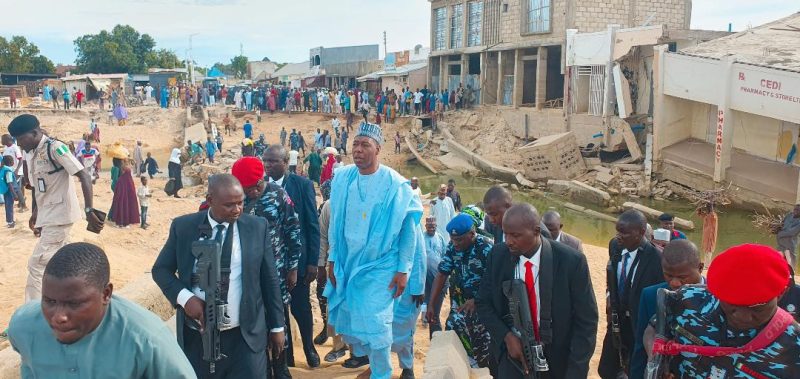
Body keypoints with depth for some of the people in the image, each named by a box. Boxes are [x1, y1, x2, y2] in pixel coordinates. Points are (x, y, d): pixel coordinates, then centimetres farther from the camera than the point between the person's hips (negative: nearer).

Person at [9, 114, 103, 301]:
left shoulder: (55, 148, -16)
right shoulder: (30, 156, 10)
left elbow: (84, 177, -22)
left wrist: (89, 211, -28)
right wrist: (35, 214, 16)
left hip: (60, 215, -8)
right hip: (46, 216, 8)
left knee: (36, 264, -8)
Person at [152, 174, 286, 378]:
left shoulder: (257, 227, -2)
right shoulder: (183, 227, -2)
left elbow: (270, 279, 3)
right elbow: (161, 269, 6)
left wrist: (276, 326, 6)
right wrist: (184, 297, -12)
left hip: (245, 336, -1)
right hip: (196, 336, 1)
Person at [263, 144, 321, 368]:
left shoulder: (302, 184, -7)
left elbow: (312, 225, -6)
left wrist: (312, 261, -8)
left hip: (297, 259, -2)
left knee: (301, 308, 11)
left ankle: (309, 348, 35)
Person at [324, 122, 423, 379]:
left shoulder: (395, 184, -13)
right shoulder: (342, 178, -1)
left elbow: (409, 228, -8)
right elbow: (335, 222, 6)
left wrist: (403, 269, -9)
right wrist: (333, 259, 7)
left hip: (379, 266, -4)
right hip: (347, 263, 4)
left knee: (375, 325, -2)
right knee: (347, 319, 13)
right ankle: (362, 355, 41)